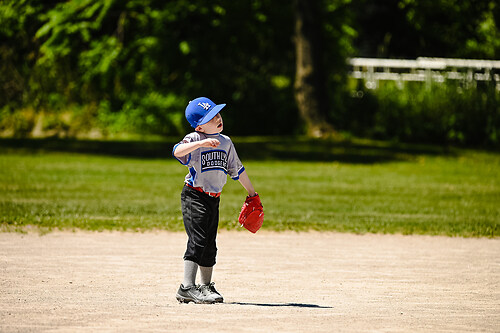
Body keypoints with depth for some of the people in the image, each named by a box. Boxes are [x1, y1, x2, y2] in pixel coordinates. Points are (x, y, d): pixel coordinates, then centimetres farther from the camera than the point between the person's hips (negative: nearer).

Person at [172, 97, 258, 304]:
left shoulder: (226, 142, 12)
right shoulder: (194, 139, -11)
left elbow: (237, 170, 22)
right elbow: (178, 151, -32)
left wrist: (252, 194, 26)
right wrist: (203, 143, -44)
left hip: (214, 199, 7)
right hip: (194, 196, -7)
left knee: (209, 245, 11)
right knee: (198, 240, -16)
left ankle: (206, 287, 22)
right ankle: (187, 288, -18)